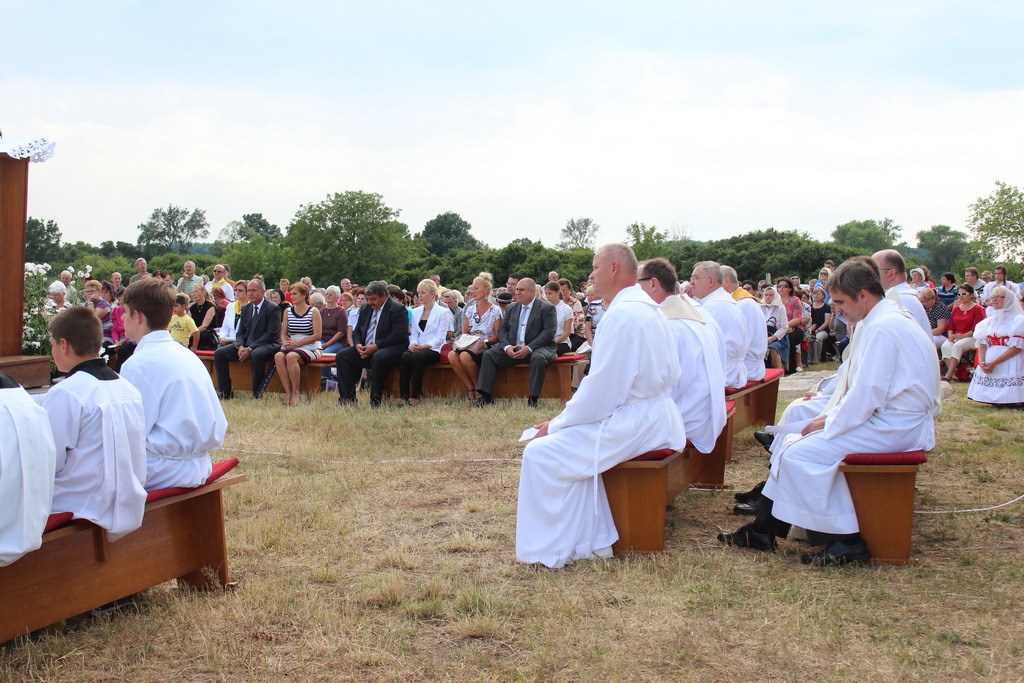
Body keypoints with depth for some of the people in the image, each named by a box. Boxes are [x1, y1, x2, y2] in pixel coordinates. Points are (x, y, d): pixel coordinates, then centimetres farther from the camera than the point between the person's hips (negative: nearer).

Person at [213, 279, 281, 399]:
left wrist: (250, 349, -20)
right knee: (219, 353, -10)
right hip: (246, 345, 7)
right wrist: (240, 346, -10)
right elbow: (240, 332, 14)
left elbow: (271, 334, -14)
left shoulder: (273, 308, -6)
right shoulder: (245, 308, 15)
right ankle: (226, 393, -7)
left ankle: (257, 394, -28)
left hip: (266, 345, -7)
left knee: (256, 354, -40)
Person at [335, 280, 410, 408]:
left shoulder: (398, 309, -7)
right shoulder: (365, 308, 16)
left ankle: (375, 401, -29)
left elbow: (399, 336, -17)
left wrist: (376, 347, -22)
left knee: (379, 357, -39)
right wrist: (358, 345, -4)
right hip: (366, 349, 7)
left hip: (392, 349, -7)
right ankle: (347, 399, -15)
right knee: (342, 355, -12)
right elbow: (356, 331, 20)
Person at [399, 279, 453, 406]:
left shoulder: (443, 312, 3)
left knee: (417, 355, -36)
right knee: (405, 356, -31)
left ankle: (415, 395, -32)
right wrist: (413, 343, -8)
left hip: (434, 350, -4)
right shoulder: (415, 312, 20)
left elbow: (440, 337, -6)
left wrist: (425, 346, -19)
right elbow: (413, 333, 15)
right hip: (417, 348, 4)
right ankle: (403, 395, -31)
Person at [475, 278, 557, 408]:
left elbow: (549, 332, -11)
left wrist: (529, 348, -21)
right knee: (488, 355, -12)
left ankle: (533, 399, -32)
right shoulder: (511, 308, 17)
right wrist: (507, 347, -9)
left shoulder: (547, 308, -1)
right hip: (513, 349, 5)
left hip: (537, 348, -5)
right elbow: (502, 330, 13)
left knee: (538, 358, -38)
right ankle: (486, 396, -14)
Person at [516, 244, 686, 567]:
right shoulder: (650, 309, 14)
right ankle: (589, 541, 17)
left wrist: (556, 424, -9)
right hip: (655, 416, 11)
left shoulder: (622, 314, -18)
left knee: (540, 452, -10)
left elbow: (603, 388, -21)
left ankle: (551, 549, 1)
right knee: (570, 446, 21)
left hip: (633, 424, -11)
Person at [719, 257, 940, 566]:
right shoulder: (876, 322, 13)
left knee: (800, 454, -16)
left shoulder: (882, 328, -20)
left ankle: (846, 543, -6)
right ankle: (762, 530, 11)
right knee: (790, 444, 7)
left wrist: (828, 424, -11)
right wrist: (828, 416, 6)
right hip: (888, 419, 11)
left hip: (890, 429, -11)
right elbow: (855, 384, 17)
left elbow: (866, 396, -23)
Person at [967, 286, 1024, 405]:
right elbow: (982, 345, 11)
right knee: (996, 403, -8)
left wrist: (993, 363, -17)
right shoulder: (988, 322, 18)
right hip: (988, 362, 5)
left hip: (1010, 362, -4)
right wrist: (981, 362, -10)